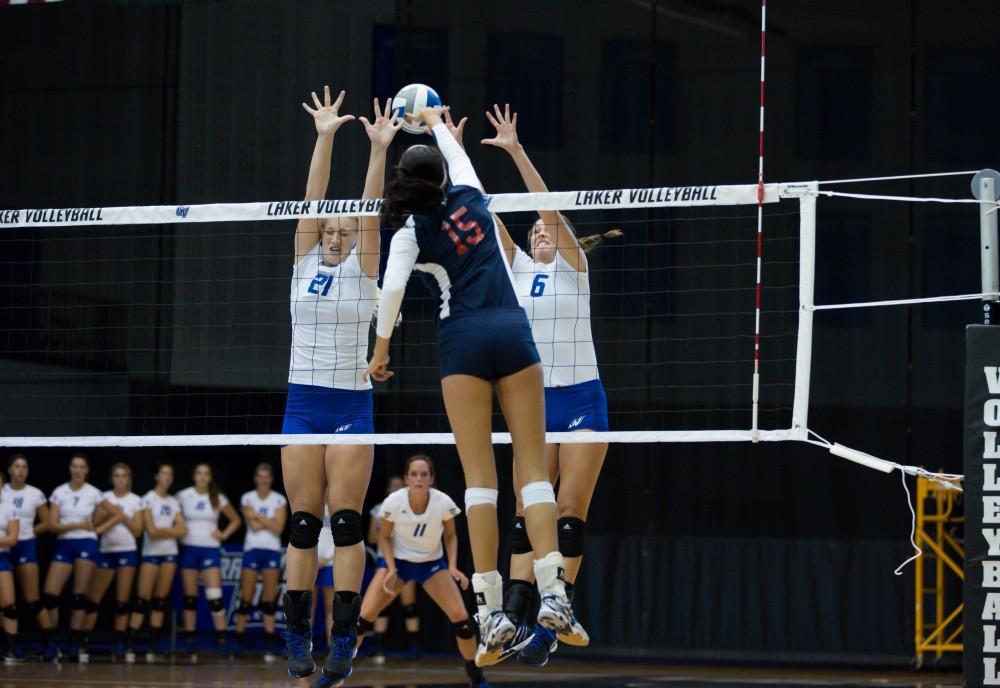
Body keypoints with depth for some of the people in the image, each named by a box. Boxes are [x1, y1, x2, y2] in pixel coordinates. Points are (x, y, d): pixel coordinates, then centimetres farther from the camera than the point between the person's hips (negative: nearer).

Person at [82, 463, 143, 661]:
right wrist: (112, 516, -13)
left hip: (127, 552, 0)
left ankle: (119, 643, 4)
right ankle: (83, 641, 1)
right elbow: (96, 526, 0)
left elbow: (137, 531, 1)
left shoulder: (136, 501, 5)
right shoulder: (104, 498, 4)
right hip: (106, 551, 0)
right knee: (93, 598, -2)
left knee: (122, 600, 0)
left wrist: (123, 516, -12)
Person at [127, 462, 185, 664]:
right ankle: (129, 646, -11)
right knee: (142, 600, -10)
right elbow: (152, 531, -13)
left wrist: (162, 530, -10)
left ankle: (153, 647, 5)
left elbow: (182, 530, 4)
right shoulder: (148, 499, -5)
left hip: (170, 553, 5)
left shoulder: (174, 502, 12)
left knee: (160, 600, 4)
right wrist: (172, 530, -2)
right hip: (151, 553, -5)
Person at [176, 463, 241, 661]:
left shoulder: (218, 499, 3)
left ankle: (222, 640, -9)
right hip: (188, 549, 0)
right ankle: (189, 644, 4)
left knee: (214, 596, -11)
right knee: (190, 598, 2)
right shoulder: (183, 496, 0)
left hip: (210, 549, 0)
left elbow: (235, 520, 14)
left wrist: (224, 535, 1)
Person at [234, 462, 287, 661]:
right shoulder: (247, 499, 3)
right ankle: (237, 643, 2)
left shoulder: (279, 500, 3)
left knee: (269, 600, 0)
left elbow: (278, 528, -9)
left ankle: (270, 645, 0)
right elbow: (254, 526, -9)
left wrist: (258, 516, -10)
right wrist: (270, 521, -6)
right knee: (246, 598, -3)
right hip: (252, 549, 0)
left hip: (272, 551, 0)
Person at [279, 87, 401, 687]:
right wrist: (326, 138, -10)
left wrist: (379, 149, -18)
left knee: (347, 520, -7)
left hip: (352, 402, -2)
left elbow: (370, 210, -9)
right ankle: (298, 637, 4)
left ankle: (344, 637, -9)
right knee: (304, 522, 0)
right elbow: (314, 202, -1)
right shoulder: (305, 264, 8)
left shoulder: (363, 270, 3)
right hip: (303, 402, 2)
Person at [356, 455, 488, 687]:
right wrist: (391, 570, -19)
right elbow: (384, 537, -7)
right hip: (397, 561, 0)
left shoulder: (444, 503, -22)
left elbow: (450, 536, -3)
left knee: (461, 618, -12)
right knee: (363, 618, -13)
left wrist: (453, 567, -17)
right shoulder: (393, 502, -24)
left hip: (432, 563, 1)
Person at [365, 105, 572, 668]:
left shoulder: (412, 229, 2)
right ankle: (553, 590, -16)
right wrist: (435, 123, 51)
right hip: (513, 329, 2)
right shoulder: (471, 196, 12)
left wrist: (382, 348, 2)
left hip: (463, 338, -2)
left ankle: (492, 610, -11)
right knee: (534, 467, -1)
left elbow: (392, 288, -10)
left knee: (480, 475, -4)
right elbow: (456, 153, 33)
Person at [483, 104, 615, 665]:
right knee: (528, 512, -3)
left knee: (570, 515, -6)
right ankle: (515, 614, -11)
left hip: (582, 400, -4)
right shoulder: (517, 267, 11)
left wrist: (516, 151, -19)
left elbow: (550, 205, -13)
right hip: (535, 402, 4)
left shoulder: (573, 265, 0)